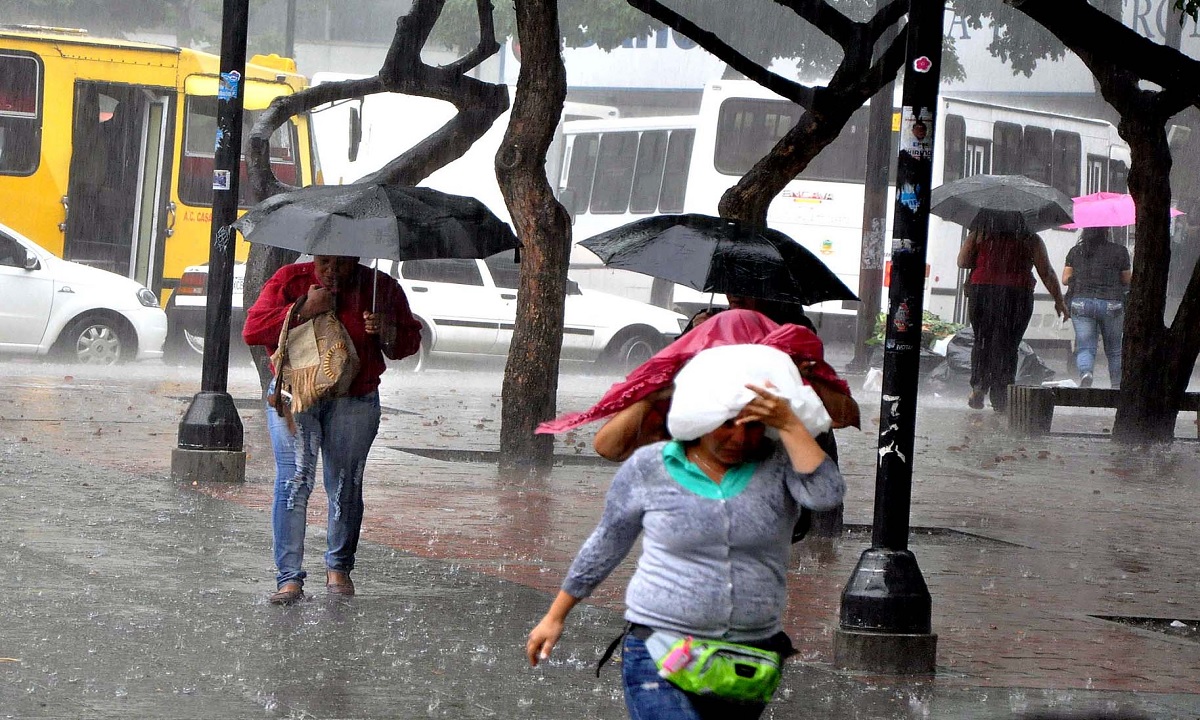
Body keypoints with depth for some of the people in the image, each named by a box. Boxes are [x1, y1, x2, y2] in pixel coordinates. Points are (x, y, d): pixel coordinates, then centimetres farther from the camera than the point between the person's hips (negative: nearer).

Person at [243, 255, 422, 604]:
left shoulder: (381, 288, 3)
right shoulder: (290, 280, 0)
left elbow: (409, 343, 8)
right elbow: (252, 330, -8)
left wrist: (386, 331, -14)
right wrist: (304, 309, -16)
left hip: (353, 400, 1)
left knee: (345, 483, 0)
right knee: (294, 479, -12)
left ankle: (338, 568, 20)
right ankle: (289, 576, -11)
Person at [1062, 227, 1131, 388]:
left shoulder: (1075, 251, 5)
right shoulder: (1119, 252, -2)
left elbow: (1065, 280, 7)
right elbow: (1127, 280, 5)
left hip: (1081, 303, 1)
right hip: (1111, 304, -1)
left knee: (1085, 347, -1)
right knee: (1114, 349, 14)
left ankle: (1085, 373, -30)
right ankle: (1117, 386, 23)